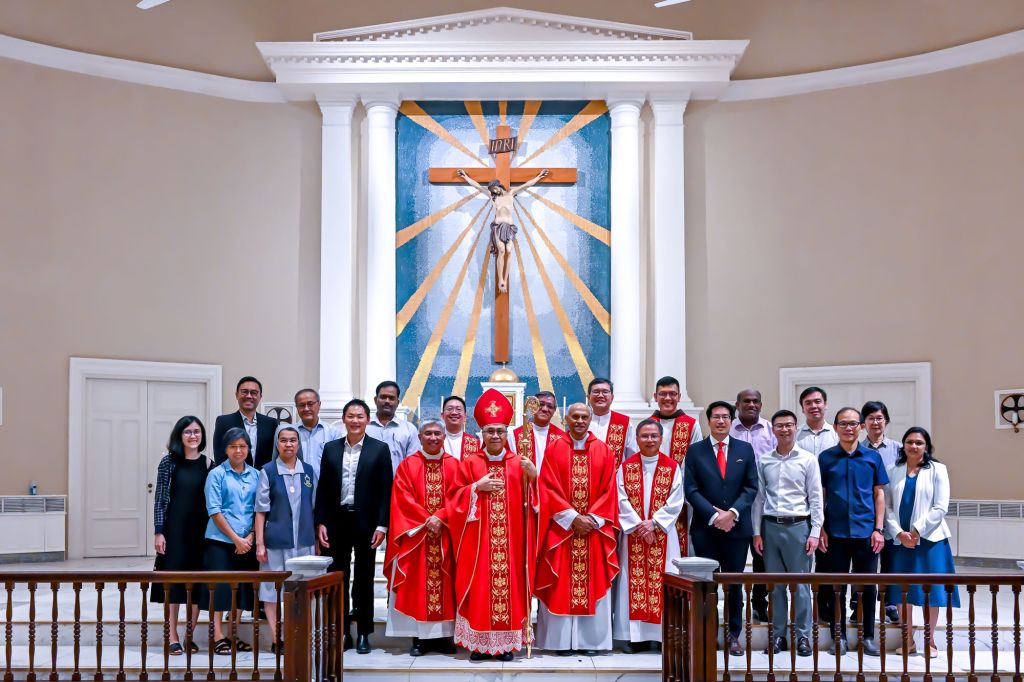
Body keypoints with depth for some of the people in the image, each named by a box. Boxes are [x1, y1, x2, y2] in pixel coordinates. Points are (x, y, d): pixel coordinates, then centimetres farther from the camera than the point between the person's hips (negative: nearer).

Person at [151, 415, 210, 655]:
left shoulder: (208, 464, 6)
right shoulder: (169, 462, -1)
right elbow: (160, 498, -3)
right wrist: (158, 532, -8)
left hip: (201, 530, 3)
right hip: (175, 529, -3)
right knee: (173, 581, -1)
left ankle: (190, 636, 15)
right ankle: (172, 638, 4)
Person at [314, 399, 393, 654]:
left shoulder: (380, 449, 0)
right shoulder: (331, 449, 8)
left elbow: (385, 489, -3)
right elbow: (323, 488, 7)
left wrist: (381, 525, -10)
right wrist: (320, 522, 0)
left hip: (366, 522, -2)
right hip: (336, 521, 2)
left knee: (364, 579, 6)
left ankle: (363, 633, 13)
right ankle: (342, 632, 15)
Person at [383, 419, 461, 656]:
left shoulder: (453, 465, 7)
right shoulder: (407, 465, 4)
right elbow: (403, 499, -4)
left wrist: (440, 517, -15)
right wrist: (426, 520, -14)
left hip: (446, 534, 1)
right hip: (416, 534, -1)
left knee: (444, 582, 2)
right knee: (417, 585, -1)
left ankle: (444, 635, 7)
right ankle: (419, 637, 2)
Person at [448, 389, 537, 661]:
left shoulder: (519, 464, 7)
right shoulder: (470, 463, 6)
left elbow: (534, 502, 1)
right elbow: (456, 500, 2)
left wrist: (533, 478, -15)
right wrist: (477, 487, -12)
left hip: (511, 542, 1)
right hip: (478, 541, 0)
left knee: (509, 585, 0)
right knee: (480, 588, -1)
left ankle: (506, 642, 8)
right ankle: (479, 642, 6)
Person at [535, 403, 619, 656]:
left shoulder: (603, 451, 7)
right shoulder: (554, 449, 3)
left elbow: (608, 490, 3)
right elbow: (549, 488, -4)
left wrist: (593, 518, -9)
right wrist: (573, 517, -12)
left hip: (594, 527, 1)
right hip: (562, 527, -1)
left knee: (594, 582, 1)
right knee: (561, 584, -1)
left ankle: (591, 640, 7)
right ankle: (563, 640, 4)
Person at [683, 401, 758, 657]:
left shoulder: (745, 449, 7)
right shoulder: (695, 451, 3)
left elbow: (751, 487, 2)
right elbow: (691, 490, -3)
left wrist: (732, 513, -12)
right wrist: (714, 515, -13)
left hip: (737, 526, 1)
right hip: (705, 528, -1)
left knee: (735, 582, 6)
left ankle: (734, 635, 15)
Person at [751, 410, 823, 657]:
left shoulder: (808, 460, 0)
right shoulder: (763, 461, 6)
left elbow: (816, 498, 1)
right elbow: (758, 497, 8)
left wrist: (815, 533, -5)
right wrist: (756, 532, 5)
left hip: (798, 526, -2)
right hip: (771, 526, 2)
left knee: (800, 584, 1)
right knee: (775, 584, 8)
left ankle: (803, 636, 10)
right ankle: (778, 635, 15)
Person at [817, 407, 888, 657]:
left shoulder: (872, 457, 4)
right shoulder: (825, 458, 3)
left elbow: (879, 494, 7)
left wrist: (878, 529, 0)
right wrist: (821, 529, -1)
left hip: (866, 532, 0)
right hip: (835, 533, 0)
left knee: (868, 586, 5)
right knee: (837, 587, 6)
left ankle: (868, 636, 17)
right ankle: (838, 636, 15)